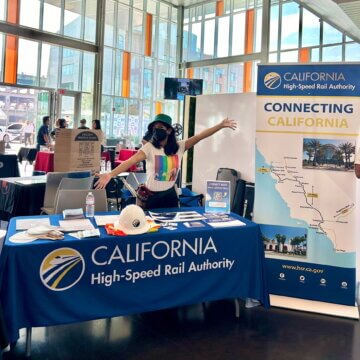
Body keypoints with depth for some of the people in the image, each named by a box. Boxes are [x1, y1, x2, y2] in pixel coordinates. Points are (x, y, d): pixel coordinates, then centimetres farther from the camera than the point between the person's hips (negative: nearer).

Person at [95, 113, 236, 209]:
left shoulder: (179, 146, -3)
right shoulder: (149, 148, -12)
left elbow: (200, 136, -8)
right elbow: (131, 161, -23)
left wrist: (221, 125, -15)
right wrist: (110, 174, -37)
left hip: (170, 195, 3)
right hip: (152, 196, -3)